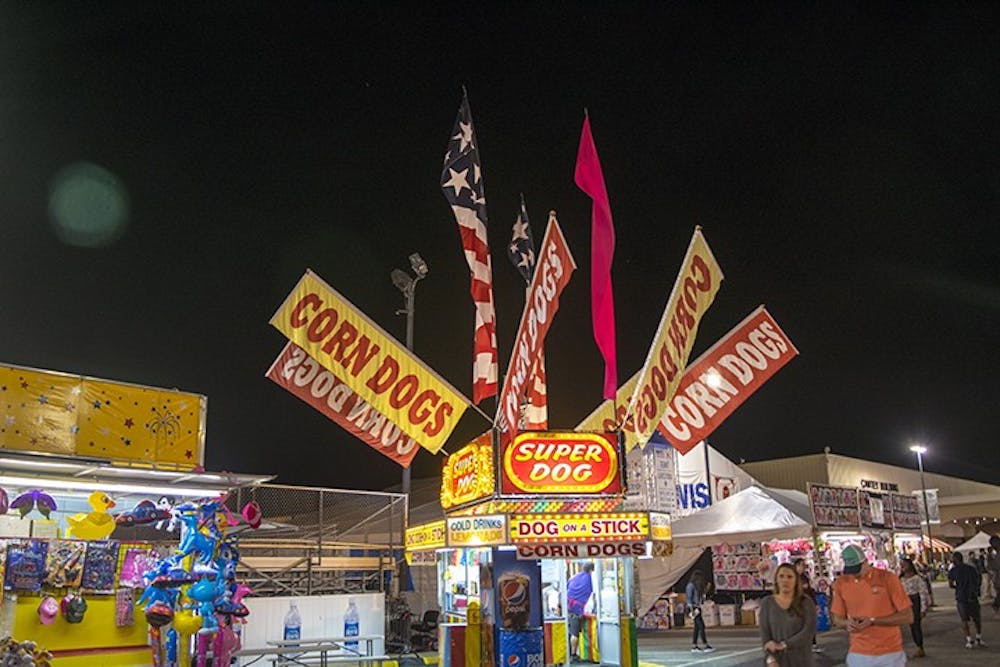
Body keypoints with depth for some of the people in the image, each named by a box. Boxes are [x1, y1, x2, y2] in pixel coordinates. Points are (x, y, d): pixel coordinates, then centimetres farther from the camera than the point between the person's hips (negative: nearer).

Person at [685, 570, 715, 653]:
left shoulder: (698, 586, 15)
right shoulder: (691, 585, -12)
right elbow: (689, 598, -17)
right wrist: (692, 611, -20)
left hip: (697, 608, 9)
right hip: (693, 608, -9)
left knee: (697, 628, 8)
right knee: (701, 626, -13)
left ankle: (694, 647, 10)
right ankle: (706, 646, -13)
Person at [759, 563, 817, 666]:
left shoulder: (806, 602, -1)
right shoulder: (767, 603, 3)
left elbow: (809, 632, -11)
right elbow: (764, 633, -3)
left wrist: (782, 645, -16)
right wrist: (771, 660, -16)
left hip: (802, 661, -1)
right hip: (778, 661, 1)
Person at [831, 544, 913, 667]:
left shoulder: (888, 578, -10)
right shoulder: (841, 583, -1)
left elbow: (908, 617, -8)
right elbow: (837, 619, 9)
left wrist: (872, 621, -17)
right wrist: (847, 623, -15)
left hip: (889, 653, -2)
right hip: (858, 654, 2)